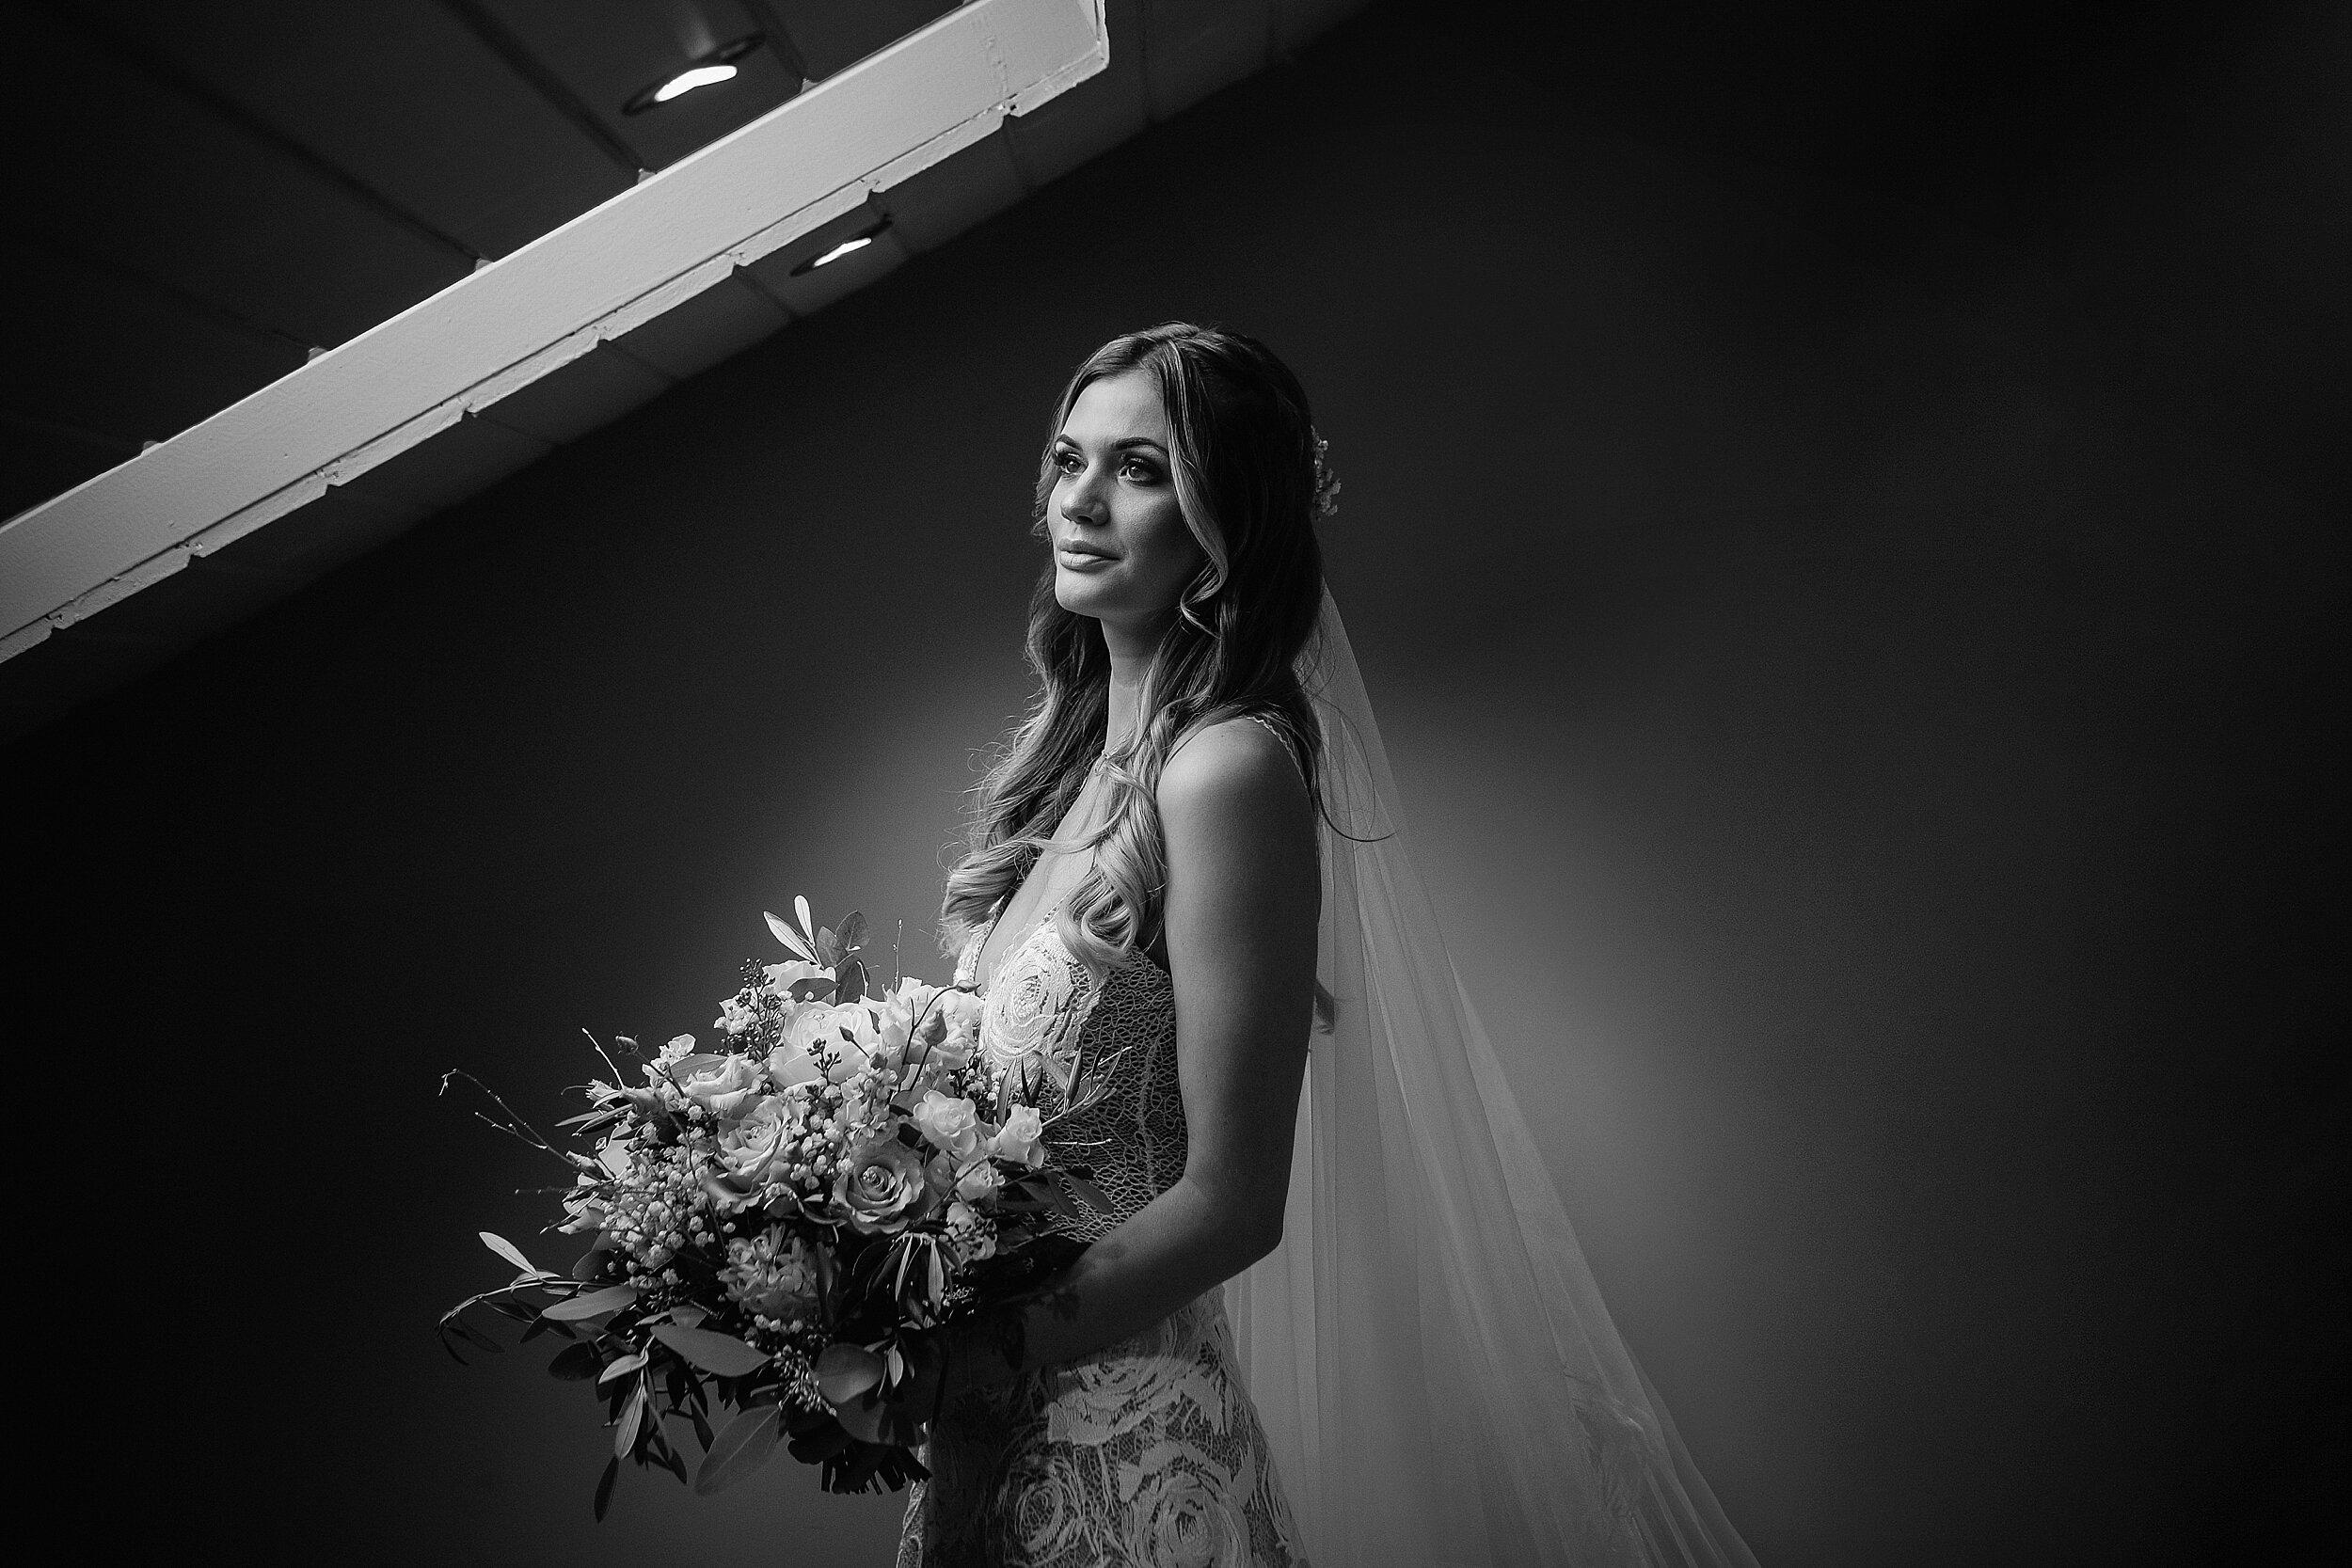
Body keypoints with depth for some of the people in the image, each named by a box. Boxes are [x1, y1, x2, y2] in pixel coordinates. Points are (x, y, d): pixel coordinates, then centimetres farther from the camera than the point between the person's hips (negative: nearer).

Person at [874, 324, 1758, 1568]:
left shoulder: (1227, 766, -23)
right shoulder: (1070, 750, 0)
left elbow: (1230, 1200, -22)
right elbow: (1005, 1128, 7)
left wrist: (965, 1362, -19)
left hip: (1124, 1456, -7)